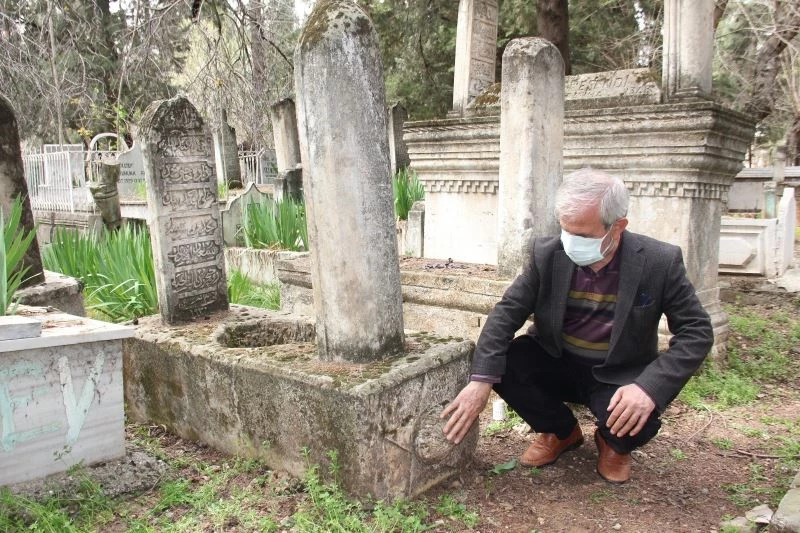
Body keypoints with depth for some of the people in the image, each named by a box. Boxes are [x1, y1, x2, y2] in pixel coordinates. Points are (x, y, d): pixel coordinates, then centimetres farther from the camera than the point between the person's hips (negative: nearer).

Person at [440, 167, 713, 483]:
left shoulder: (660, 262, -18)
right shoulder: (547, 254, -14)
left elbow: (696, 331, -14)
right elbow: (507, 312, -14)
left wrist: (650, 386, -31)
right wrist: (481, 380, -29)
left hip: (618, 376, -2)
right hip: (557, 363, 3)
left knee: (638, 421, -32)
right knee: (501, 363, -24)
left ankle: (613, 443, 10)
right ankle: (561, 431, 7)